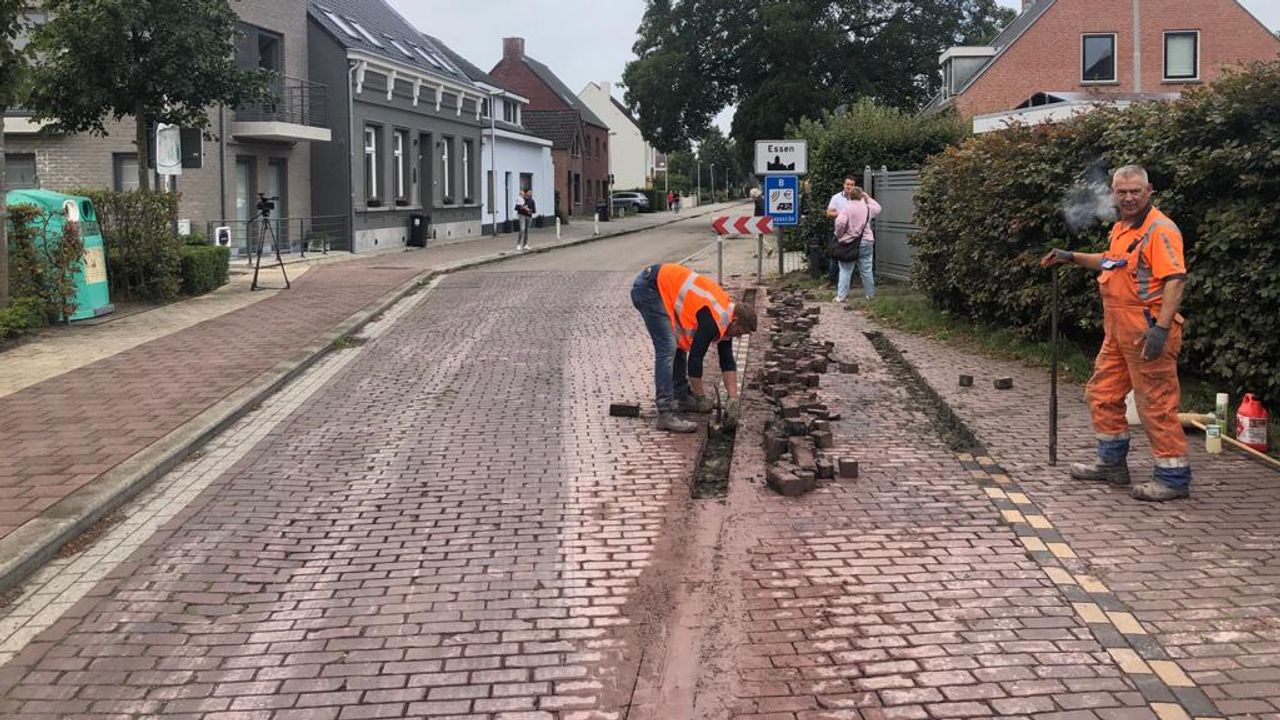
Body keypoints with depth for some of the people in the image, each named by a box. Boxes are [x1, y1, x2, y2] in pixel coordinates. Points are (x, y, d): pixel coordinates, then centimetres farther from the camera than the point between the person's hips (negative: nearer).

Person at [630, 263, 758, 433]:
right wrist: (700, 397, -6)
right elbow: (695, 358, -17)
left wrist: (733, 399, 8)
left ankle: (682, 397, 26)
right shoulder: (714, 320, -19)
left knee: (680, 344, 16)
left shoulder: (726, 313, 9)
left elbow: (728, 362, 12)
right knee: (667, 349, -15)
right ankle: (666, 414, -17)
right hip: (647, 287, -10)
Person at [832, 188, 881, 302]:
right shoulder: (867, 207, 3)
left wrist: (839, 235, -8)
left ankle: (841, 296, 0)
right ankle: (870, 294, 21)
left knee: (845, 271, 2)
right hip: (866, 242, 3)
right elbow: (878, 208, 25)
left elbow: (840, 222, -23)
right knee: (866, 270, 12)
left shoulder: (847, 207, -10)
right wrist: (868, 198, 24)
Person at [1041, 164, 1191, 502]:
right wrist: (1073, 257, 30)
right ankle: (1113, 463, 30)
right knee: (1102, 394, 17)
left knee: (1156, 404, -5)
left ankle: (1174, 477, 3)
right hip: (1118, 330, 10)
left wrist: (1161, 327, -29)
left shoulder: (1160, 229, -14)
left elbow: (1175, 279, -22)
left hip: (1148, 331, -10)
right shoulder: (1121, 228, 16)